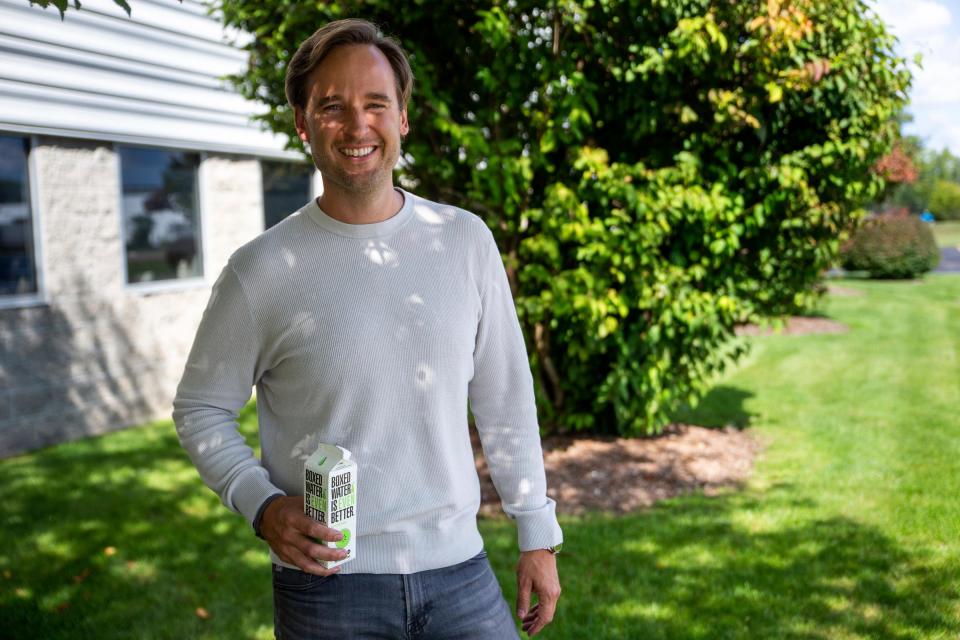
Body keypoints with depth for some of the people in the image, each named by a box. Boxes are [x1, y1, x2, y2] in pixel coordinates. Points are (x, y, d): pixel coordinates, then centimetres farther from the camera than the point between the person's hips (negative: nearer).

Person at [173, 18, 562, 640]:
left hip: (459, 570, 2)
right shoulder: (261, 269, -8)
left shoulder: (466, 240, 0)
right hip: (326, 583, -1)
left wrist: (538, 536, 7)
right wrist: (261, 504, -13)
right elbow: (201, 408, 3)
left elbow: (505, 401, 5)